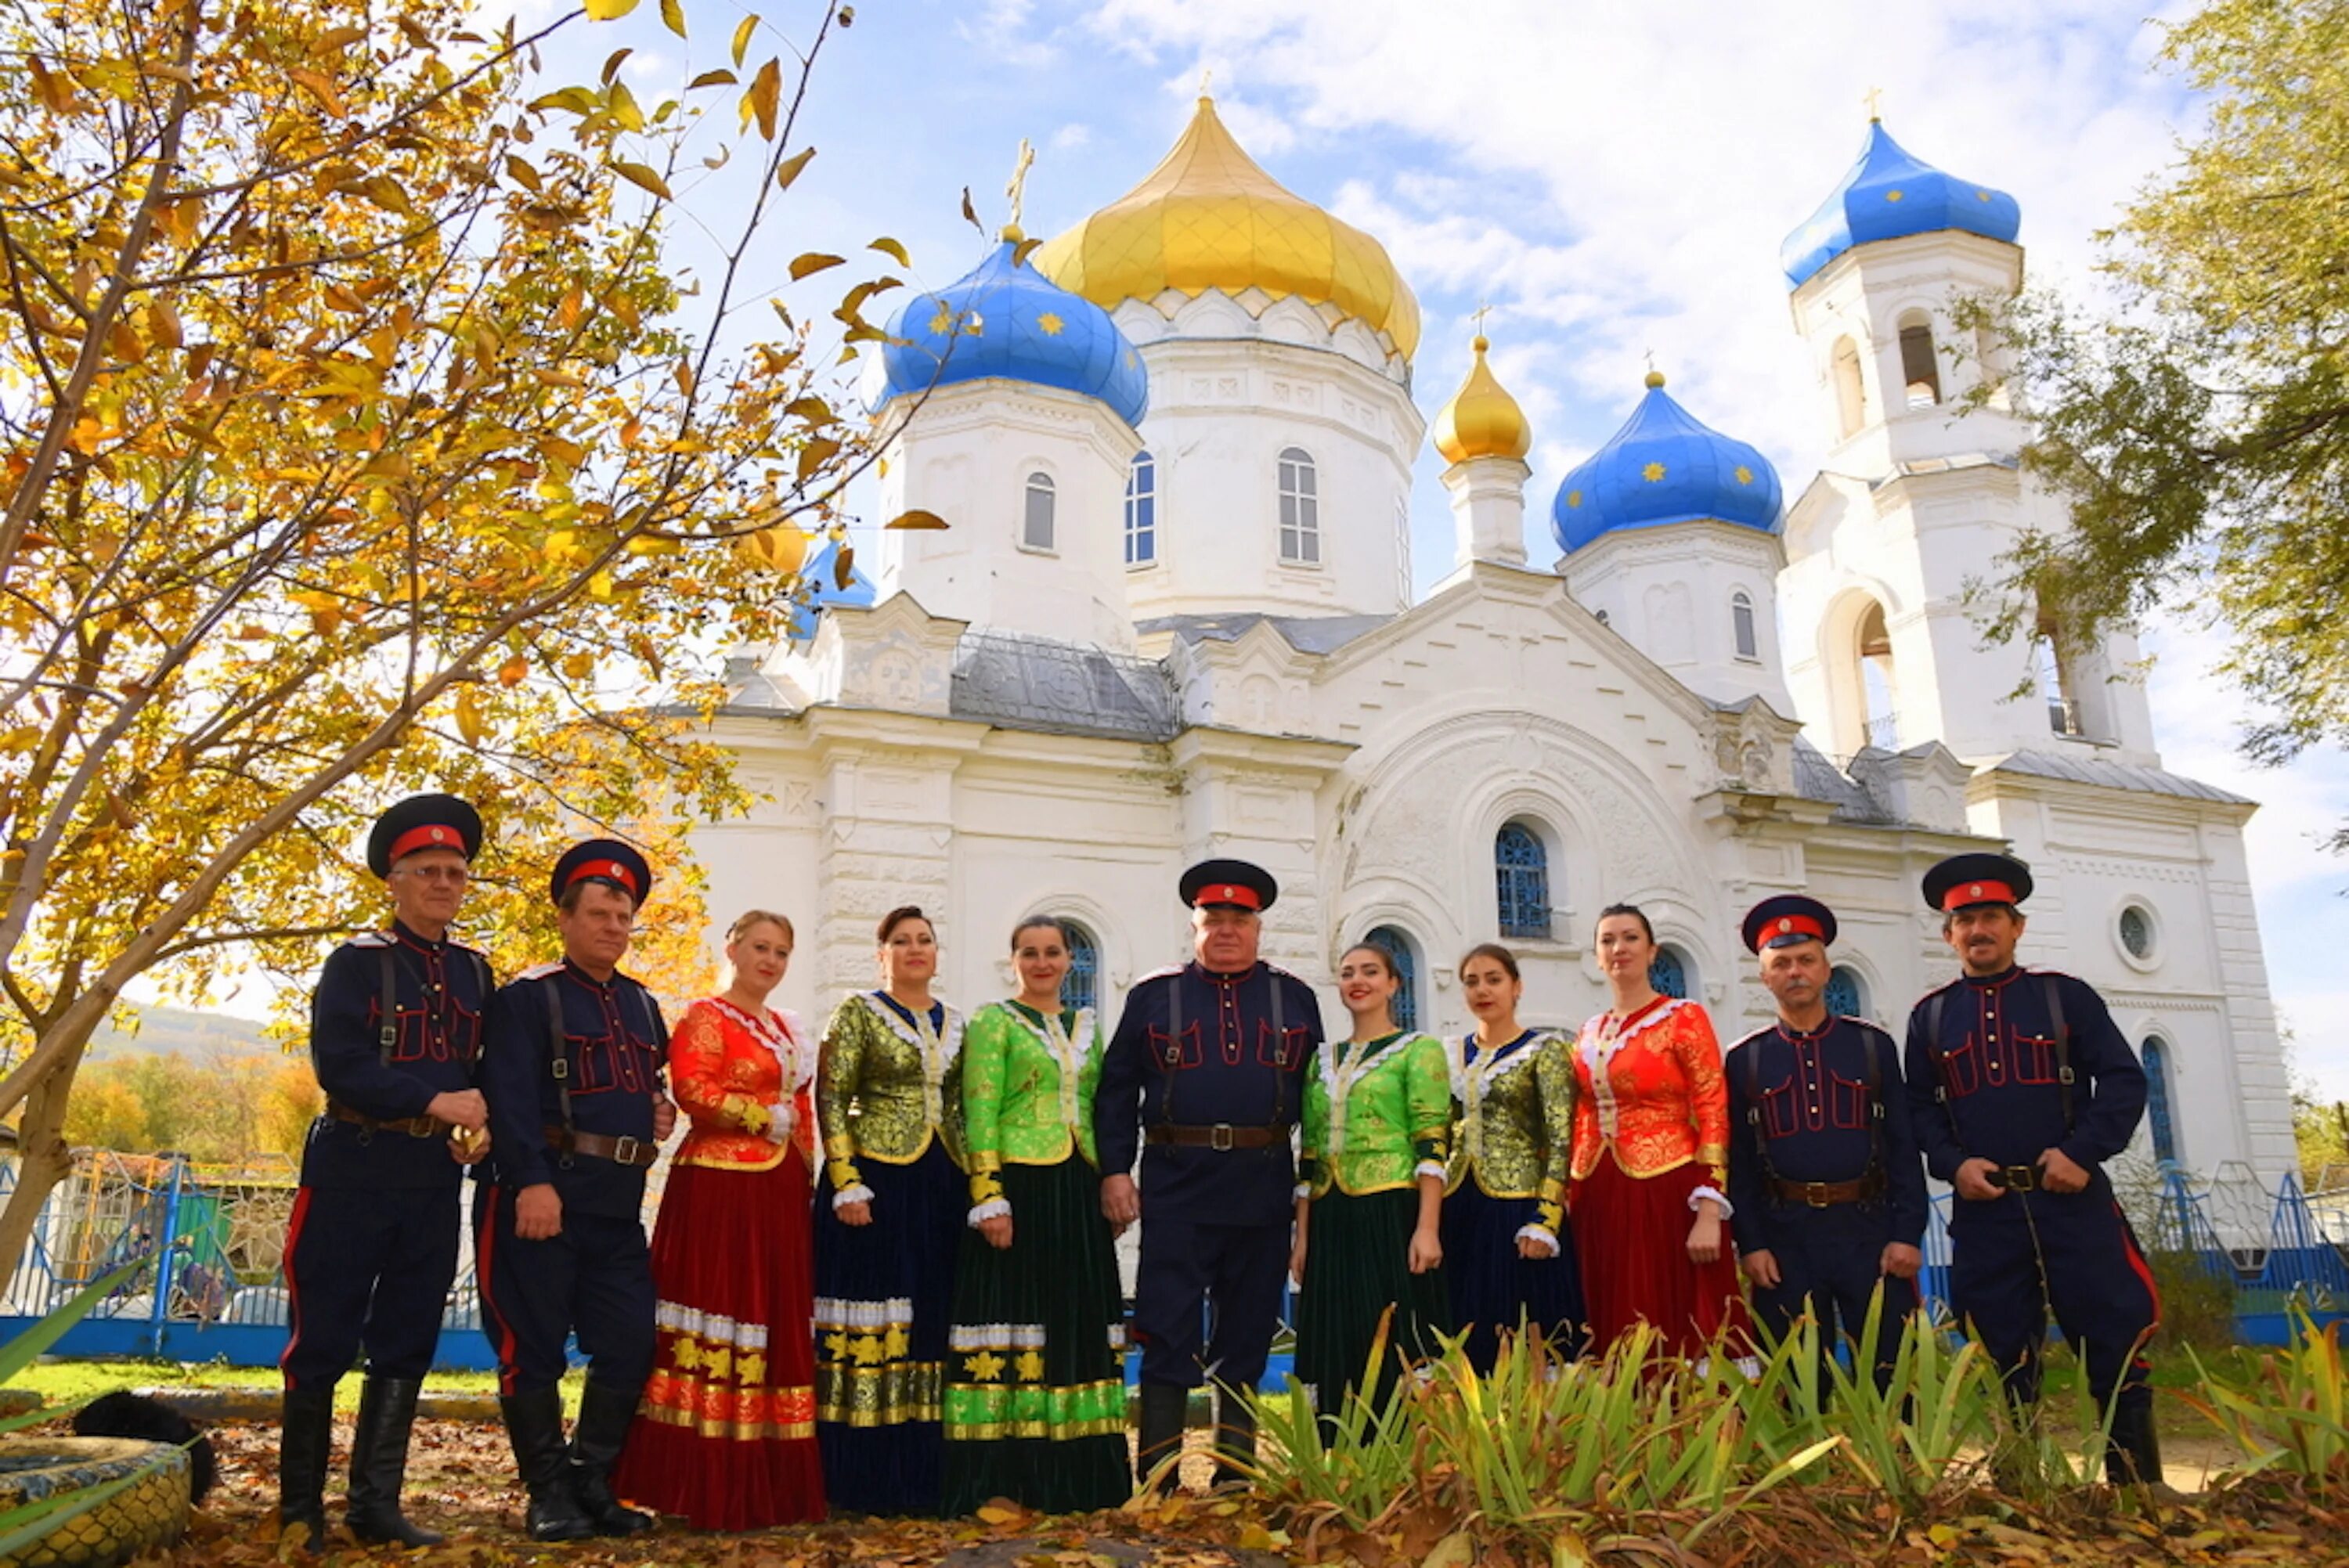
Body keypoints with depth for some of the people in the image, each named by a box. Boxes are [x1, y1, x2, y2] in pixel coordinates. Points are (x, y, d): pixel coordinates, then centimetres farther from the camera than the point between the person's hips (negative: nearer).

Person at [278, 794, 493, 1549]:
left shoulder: (473, 971, 12)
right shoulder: (355, 962, -5)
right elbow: (338, 1066, -15)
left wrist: (481, 1125, -6)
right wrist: (438, 1102, -20)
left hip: (435, 1179, 5)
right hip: (354, 1172, -5)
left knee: (405, 1345, 8)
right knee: (324, 1343, 3)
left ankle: (375, 1503, 17)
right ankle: (300, 1507, 17)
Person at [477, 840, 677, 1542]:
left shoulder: (642, 1006, 18)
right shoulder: (528, 996, -4)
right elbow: (511, 1098, -14)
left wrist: (662, 1111, 8)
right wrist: (532, 1182, -24)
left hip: (620, 1201, 7)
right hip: (543, 1193, -7)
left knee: (630, 1344, 7)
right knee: (534, 1349, 2)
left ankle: (592, 1483, 21)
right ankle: (549, 1494, 15)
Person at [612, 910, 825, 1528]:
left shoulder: (787, 1028, 20)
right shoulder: (706, 1016, -3)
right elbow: (692, 1089, -18)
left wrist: (808, 1178, 13)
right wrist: (764, 1117, -13)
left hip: (778, 1191, 8)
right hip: (719, 1186, -8)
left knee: (777, 1323, 8)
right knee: (718, 1320, -7)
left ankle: (769, 1480, 15)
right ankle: (711, 1486, -1)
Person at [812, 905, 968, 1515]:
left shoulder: (953, 1023, 14)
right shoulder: (857, 1012, -1)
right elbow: (830, 1102, -6)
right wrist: (847, 1185, -15)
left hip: (940, 1187, 6)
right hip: (876, 1180, -5)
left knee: (931, 1323, 7)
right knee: (869, 1325, -4)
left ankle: (923, 1472, 16)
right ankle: (865, 1477, 4)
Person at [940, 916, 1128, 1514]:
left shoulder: (1086, 1027, 16)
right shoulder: (992, 1022, -1)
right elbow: (979, 1117, -8)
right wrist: (989, 1199, -16)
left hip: (1079, 1193, 6)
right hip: (1019, 1185, -6)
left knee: (1080, 1326, 8)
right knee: (1012, 1320, -4)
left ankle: (1074, 1476, 17)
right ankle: (1000, 1480, 4)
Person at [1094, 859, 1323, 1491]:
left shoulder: (1295, 998, 10)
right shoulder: (1153, 995, 6)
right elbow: (1116, 1090, 4)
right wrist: (1114, 1171, -4)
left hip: (1264, 1188, 2)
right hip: (1177, 1185, -2)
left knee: (1249, 1332, 11)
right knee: (1168, 1334, -3)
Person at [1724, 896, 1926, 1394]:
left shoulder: (1873, 1045, 5)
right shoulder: (1744, 1061, 3)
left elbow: (1903, 1146, 3)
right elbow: (1739, 1162, 2)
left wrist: (1907, 1234, -4)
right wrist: (1750, 1244, -4)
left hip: (1869, 1227, 0)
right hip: (1785, 1235, 0)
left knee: (1890, 1375, 5)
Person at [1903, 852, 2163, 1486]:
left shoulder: (2066, 996, 5)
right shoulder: (1930, 1017, 9)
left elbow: (2124, 1080, 0)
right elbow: (1919, 1108, 8)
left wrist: (2081, 1152, -12)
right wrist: (1953, 1164, -9)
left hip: (2073, 1200, -1)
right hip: (1983, 1212, 1)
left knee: (2117, 1347, 0)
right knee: (2005, 1364, 7)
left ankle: (2138, 1486, 13)